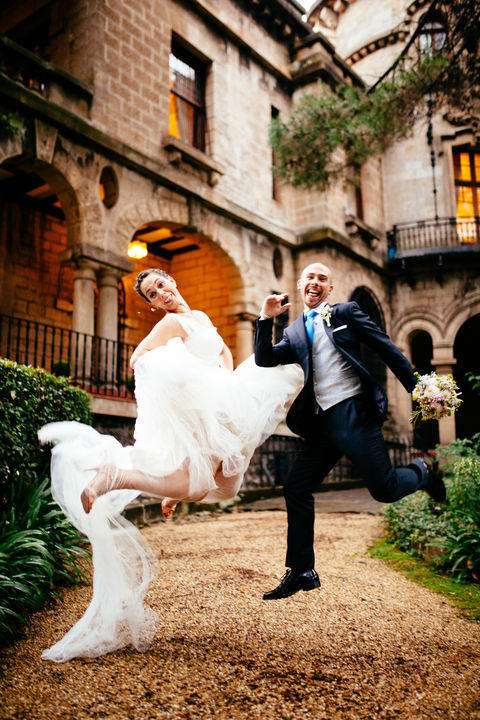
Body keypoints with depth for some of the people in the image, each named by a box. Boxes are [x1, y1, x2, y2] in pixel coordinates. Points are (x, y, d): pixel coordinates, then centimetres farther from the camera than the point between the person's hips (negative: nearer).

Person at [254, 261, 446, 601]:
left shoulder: (347, 312, 6)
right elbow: (264, 359, 7)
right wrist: (266, 318, -4)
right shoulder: (295, 333, 17)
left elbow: (388, 349, 2)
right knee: (296, 489, 0)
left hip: (355, 413, -4)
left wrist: (418, 389, -4)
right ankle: (301, 572, 13)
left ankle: (420, 473, 29)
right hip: (323, 422, 5)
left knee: (385, 489, -8)